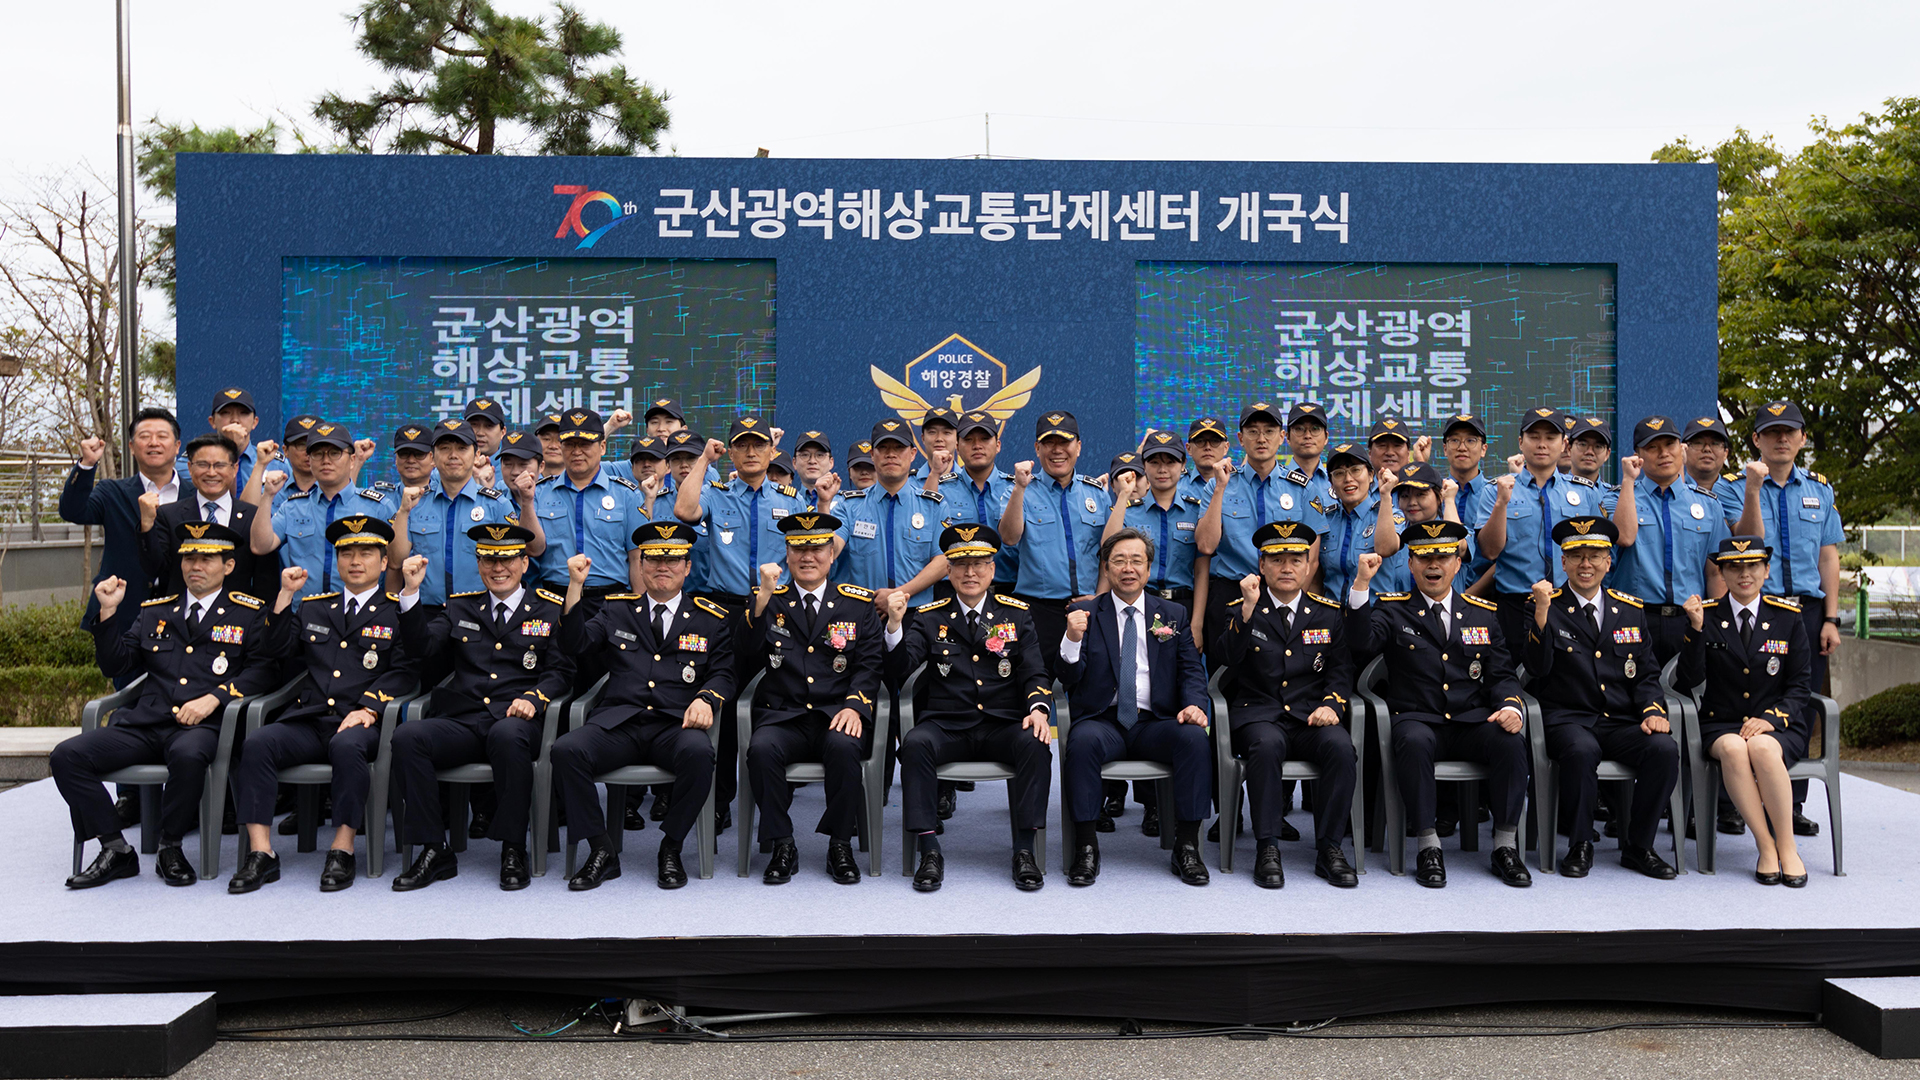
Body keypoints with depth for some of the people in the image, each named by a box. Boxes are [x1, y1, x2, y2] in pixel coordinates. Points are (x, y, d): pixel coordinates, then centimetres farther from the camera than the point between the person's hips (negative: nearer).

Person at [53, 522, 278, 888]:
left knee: (187, 755, -39)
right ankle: (115, 850, -7)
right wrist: (108, 612, 8)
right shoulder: (154, 612, 22)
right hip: (144, 724, 5)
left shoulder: (250, 613, 9)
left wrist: (213, 698, -14)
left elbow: (263, 669, -1)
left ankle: (170, 848, -15)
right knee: (67, 756, -16)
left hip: (204, 726, -5)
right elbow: (115, 665, 20)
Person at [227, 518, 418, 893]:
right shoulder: (313, 607, 24)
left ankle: (342, 852, -27)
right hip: (307, 721, 4)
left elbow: (404, 671, -2)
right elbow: (275, 653, 15)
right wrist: (285, 596, 10)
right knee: (256, 745, -23)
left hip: (360, 724, -4)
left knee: (347, 746, -37)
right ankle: (260, 853, -22)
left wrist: (368, 707, -16)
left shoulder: (399, 612, 10)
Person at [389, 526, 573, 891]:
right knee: (406, 736, -26)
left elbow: (560, 669, 5)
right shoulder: (460, 607, 22)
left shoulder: (550, 608, 13)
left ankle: (513, 851, -24)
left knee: (508, 736, -39)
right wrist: (412, 591, 0)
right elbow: (423, 649, 9)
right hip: (460, 722, 3)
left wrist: (533, 697, -15)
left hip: (514, 721, -3)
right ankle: (434, 851, -18)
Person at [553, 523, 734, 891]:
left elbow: (724, 674, 9)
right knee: (566, 750, -27)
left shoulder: (712, 619, 16)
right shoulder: (617, 609, 20)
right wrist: (576, 586, -3)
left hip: (676, 726, -1)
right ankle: (601, 852, -11)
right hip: (618, 723, 2)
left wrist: (706, 699, -14)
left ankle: (671, 849, -13)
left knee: (698, 752, -36)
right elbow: (576, 645, 7)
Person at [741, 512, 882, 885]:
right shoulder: (768, 601, 13)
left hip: (837, 715, -1)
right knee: (761, 749, -31)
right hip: (782, 716, 1)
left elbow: (870, 665, 4)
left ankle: (841, 846, -14)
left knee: (844, 747, -33)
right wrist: (765, 596, -15)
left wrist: (855, 706, -14)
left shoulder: (859, 604, 12)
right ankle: (781, 846, -14)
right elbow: (747, 650, -4)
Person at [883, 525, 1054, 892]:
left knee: (1036, 744, -31)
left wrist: (1038, 709, -16)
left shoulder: (1017, 614, 12)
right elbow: (899, 671, -1)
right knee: (915, 744, -31)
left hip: (1003, 725, 0)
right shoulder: (929, 617, 10)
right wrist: (895, 624, -16)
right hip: (947, 725, 0)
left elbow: (1035, 673, 5)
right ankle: (930, 853, -25)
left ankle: (1024, 851, -22)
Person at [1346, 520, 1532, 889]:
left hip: (1473, 721, 3)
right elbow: (1362, 643, -13)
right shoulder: (1392, 609, 7)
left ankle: (1506, 846, -15)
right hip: (1417, 720, -2)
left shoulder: (1485, 613, 16)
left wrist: (1511, 707, -9)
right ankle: (1428, 848, -25)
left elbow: (1501, 675, 12)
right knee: (1414, 742, -36)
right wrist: (1362, 584, -22)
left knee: (1510, 741, -28)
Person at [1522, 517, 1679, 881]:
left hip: (1622, 723, 4)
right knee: (1581, 750, -36)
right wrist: (1543, 610, -21)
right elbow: (1537, 669, -11)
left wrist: (1653, 711, -6)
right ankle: (1579, 846, -14)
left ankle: (1638, 846, -7)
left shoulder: (1631, 610, 15)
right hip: (1567, 719, -3)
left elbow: (1647, 675, 14)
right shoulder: (1544, 607, 3)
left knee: (1665, 748, -26)